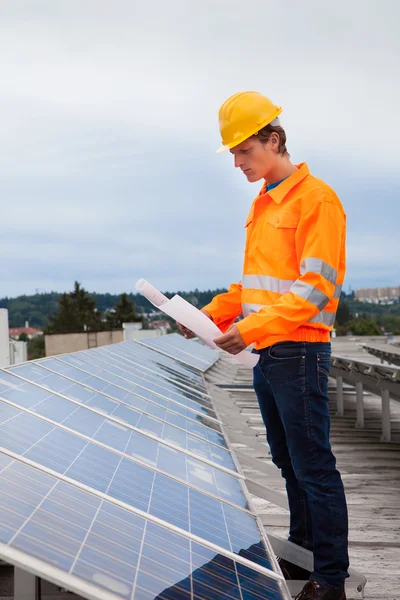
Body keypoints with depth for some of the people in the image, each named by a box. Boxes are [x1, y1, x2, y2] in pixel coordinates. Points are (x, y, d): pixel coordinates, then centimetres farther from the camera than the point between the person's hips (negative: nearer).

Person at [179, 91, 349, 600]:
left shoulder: (315, 198, -11)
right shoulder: (262, 205, 16)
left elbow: (315, 287, -18)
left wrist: (252, 328, -23)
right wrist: (213, 313, 8)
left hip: (299, 352, -9)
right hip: (266, 354, 9)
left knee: (313, 467, -3)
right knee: (288, 463, 16)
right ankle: (302, 553, 29)